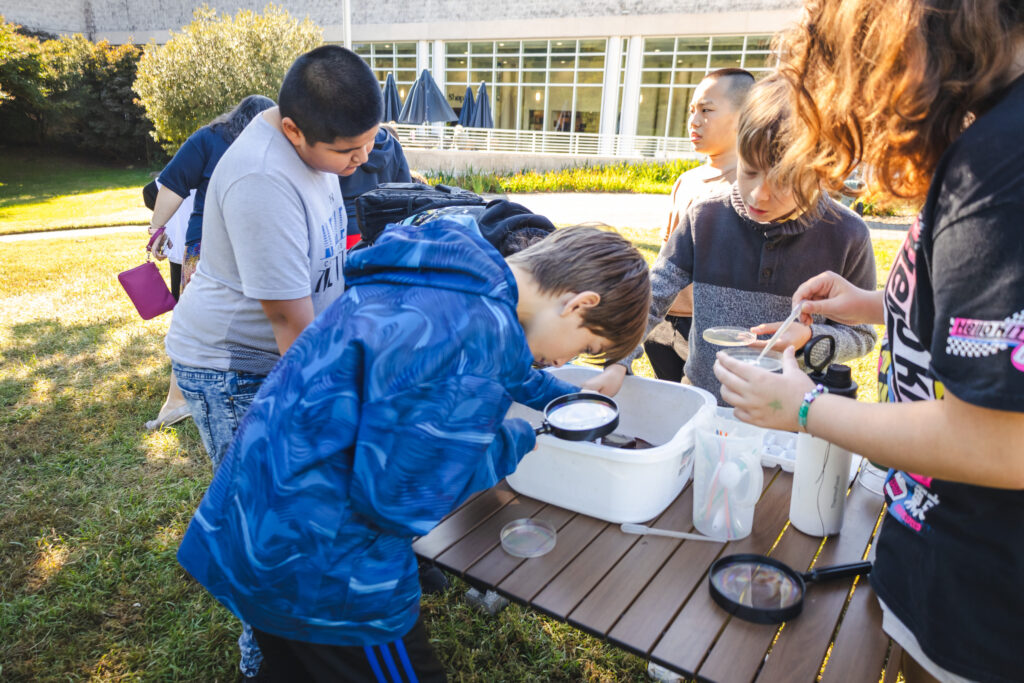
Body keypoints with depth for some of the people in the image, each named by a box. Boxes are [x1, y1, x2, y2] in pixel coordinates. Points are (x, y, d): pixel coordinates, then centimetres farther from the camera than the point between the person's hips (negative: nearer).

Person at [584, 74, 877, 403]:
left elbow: (862, 335, 4)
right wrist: (617, 362, -19)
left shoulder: (846, 236, -6)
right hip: (704, 406, 0)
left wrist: (810, 337, -16)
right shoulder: (705, 220, -4)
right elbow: (649, 299, -4)